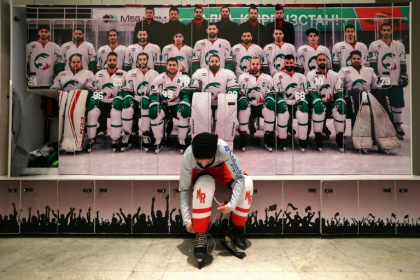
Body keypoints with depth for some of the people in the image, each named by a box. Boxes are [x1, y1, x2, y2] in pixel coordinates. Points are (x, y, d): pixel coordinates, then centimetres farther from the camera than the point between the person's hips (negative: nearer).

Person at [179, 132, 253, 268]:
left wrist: (232, 205, -35)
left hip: (221, 168, 1)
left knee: (247, 183, -26)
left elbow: (239, 178, -29)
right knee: (204, 185, -38)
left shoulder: (223, 148, -40)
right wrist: (187, 220, -24)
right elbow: (184, 190, -23)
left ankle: (235, 231, -5)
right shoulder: (187, 157, -36)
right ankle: (200, 236, -20)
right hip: (199, 174, -1)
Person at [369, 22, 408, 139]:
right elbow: (372, 63, -4)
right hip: (381, 81, -3)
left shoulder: (399, 45, 15)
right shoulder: (374, 45, 3)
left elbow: (403, 63, 14)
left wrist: (404, 76, 5)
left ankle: (398, 126, 15)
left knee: (398, 104, 5)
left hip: (396, 81, 4)